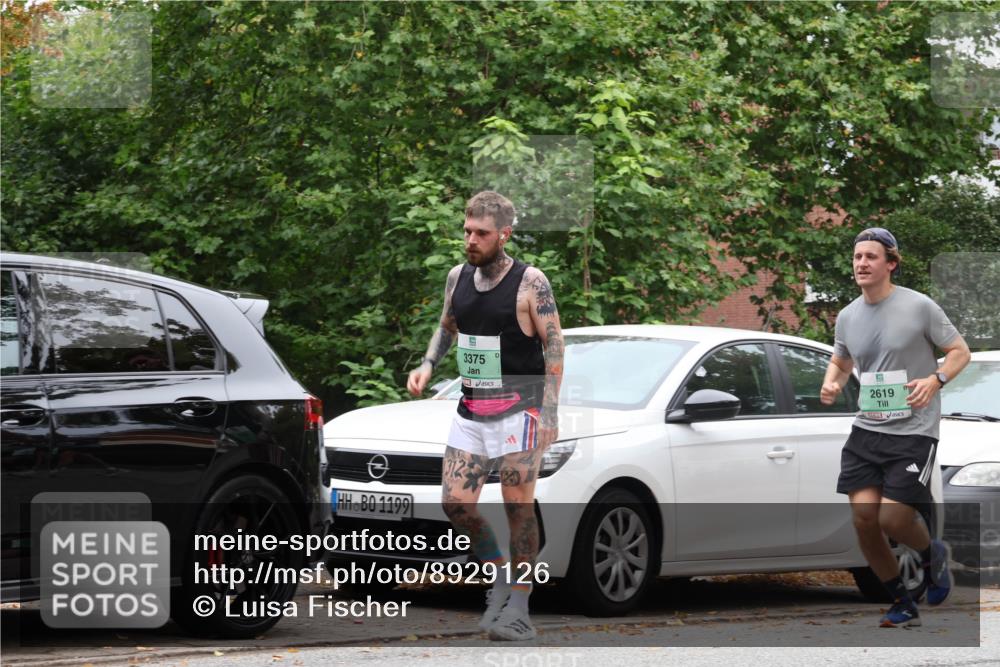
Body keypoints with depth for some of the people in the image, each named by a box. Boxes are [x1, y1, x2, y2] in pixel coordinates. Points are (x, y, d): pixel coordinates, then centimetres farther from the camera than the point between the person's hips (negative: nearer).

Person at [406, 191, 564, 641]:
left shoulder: (530, 283, -10)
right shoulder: (457, 278, 7)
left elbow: (554, 346, -9)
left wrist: (549, 412, -16)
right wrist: (427, 365, 4)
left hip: (518, 409, -6)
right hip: (470, 412, 6)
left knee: (518, 508, -4)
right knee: (455, 503, -2)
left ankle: (518, 607, 2)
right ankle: (499, 576, 19)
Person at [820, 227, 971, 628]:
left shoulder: (919, 307, -9)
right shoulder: (847, 317, 6)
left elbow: (960, 351, -1)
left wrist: (935, 381, -20)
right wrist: (831, 384, 1)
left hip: (913, 432, -5)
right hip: (867, 430, 5)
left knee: (892, 519, -13)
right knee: (863, 517, -5)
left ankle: (933, 554, 24)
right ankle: (902, 606, 14)